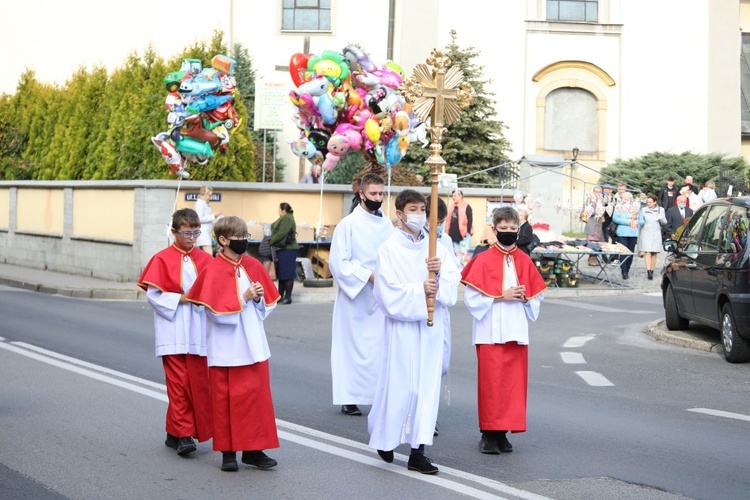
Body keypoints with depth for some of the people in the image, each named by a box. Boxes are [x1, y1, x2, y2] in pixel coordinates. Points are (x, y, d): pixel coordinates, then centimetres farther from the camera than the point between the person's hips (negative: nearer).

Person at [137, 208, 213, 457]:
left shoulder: (205, 259, 8)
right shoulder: (162, 259, -2)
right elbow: (153, 295, -6)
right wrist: (182, 298, -14)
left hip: (198, 332, 4)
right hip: (173, 332, -4)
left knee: (198, 382, 3)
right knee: (178, 382, -7)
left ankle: (175, 433, 15)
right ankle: (182, 433, -3)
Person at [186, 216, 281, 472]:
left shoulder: (253, 266, 5)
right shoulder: (213, 271, -10)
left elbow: (269, 302, 11)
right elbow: (217, 310, -15)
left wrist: (259, 299, -9)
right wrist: (244, 298, -20)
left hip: (253, 344, 4)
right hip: (226, 349, -4)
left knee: (257, 395, 4)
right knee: (227, 399, 3)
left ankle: (253, 450, 12)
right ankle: (228, 451, 11)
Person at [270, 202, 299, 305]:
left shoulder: (287, 219, -13)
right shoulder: (283, 219, 19)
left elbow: (281, 234, -20)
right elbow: (277, 232, 19)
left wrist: (271, 242, -12)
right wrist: (272, 241, 6)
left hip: (287, 250, -11)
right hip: (281, 250, 11)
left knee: (287, 274, -7)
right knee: (281, 273, 12)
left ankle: (288, 297, -3)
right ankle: (280, 295, 17)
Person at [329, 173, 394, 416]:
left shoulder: (387, 224, 7)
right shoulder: (348, 224, -6)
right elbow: (338, 263, -10)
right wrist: (368, 275, -15)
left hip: (380, 296, 4)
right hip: (354, 296, -4)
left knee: (381, 347, 2)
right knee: (352, 345, 1)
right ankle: (349, 399, 9)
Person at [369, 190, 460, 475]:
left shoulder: (436, 248, 8)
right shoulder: (389, 249, -5)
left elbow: (452, 283, 2)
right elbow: (389, 292, -12)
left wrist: (440, 271, -16)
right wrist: (420, 290, -15)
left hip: (431, 326, 4)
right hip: (402, 326, -4)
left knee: (427, 386, 2)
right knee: (399, 385, 1)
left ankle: (417, 452, 5)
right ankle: (384, 436, 27)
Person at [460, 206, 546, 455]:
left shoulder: (524, 261, 9)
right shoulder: (483, 260, -4)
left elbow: (537, 295, 14)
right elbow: (472, 297, -9)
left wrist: (524, 299, -7)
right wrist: (502, 296, -14)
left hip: (516, 331, 4)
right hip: (490, 332, -4)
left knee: (515, 381, 5)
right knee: (491, 381, -3)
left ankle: (503, 432, 14)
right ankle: (489, 433, 5)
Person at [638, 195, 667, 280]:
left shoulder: (660, 210, 8)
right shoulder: (644, 210, 8)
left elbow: (665, 222, 7)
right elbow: (640, 221, 12)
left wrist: (661, 218, -13)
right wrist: (641, 222, -10)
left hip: (656, 234, 1)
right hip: (646, 233, -1)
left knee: (654, 253, 1)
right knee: (647, 252, -13)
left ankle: (652, 271, 9)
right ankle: (648, 270, -21)